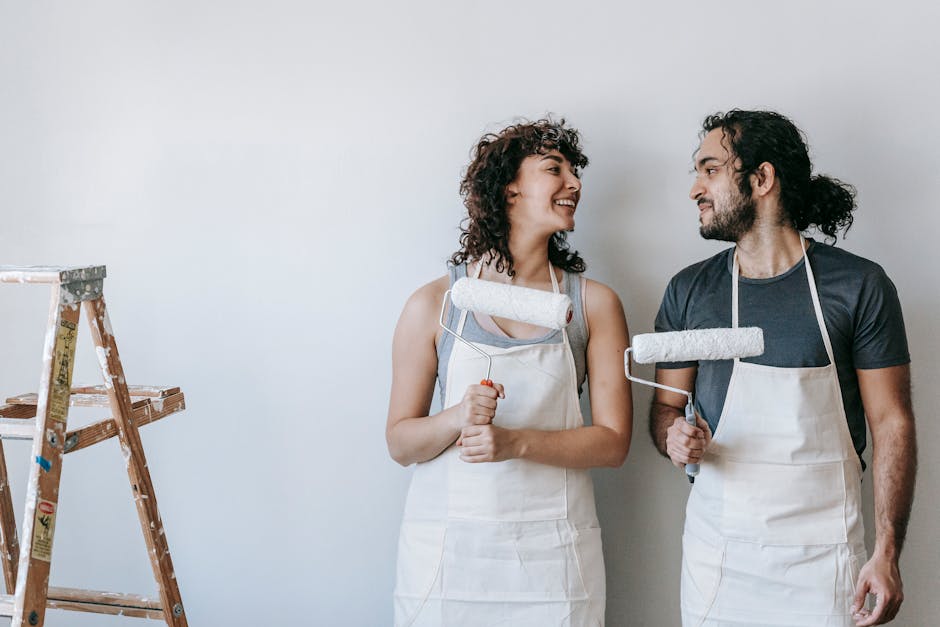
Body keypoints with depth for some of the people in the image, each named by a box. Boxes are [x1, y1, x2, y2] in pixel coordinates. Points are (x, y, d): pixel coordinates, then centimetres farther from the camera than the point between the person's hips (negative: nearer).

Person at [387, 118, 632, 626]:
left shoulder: (593, 304, 2)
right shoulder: (433, 304, 0)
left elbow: (613, 441, -2)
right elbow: (400, 444, 2)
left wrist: (516, 442, -17)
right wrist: (456, 419, -19)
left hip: (551, 552, 1)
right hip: (448, 548, 0)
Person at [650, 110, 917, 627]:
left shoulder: (858, 285, -5)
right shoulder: (688, 290, 4)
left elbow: (891, 422, -3)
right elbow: (666, 405, 12)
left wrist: (887, 552, -9)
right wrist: (672, 436, -12)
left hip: (822, 553, -2)